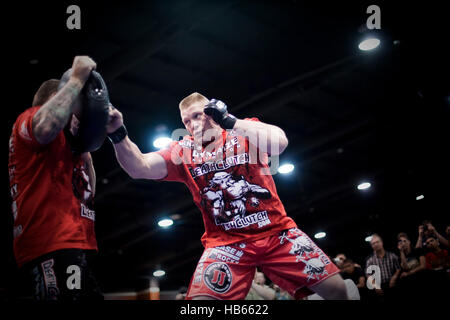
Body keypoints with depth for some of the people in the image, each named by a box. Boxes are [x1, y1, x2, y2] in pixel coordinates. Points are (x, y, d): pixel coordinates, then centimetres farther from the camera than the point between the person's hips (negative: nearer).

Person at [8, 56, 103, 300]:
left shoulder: (63, 143, 31)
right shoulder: (32, 116, 5)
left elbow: (87, 192, 27)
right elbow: (46, 126, -23)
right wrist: (77, 79, -10)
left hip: (74, 245, 10)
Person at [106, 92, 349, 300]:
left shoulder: (246, 129, 0)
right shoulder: (183, 150, 3)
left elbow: (279, 142, -20)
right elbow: (140, 168, -10)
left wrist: (230, 121, -19)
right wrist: (118, 135, -27)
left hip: (277, 233, 0)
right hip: (225, 242, 0)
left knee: (336, 288, -4)